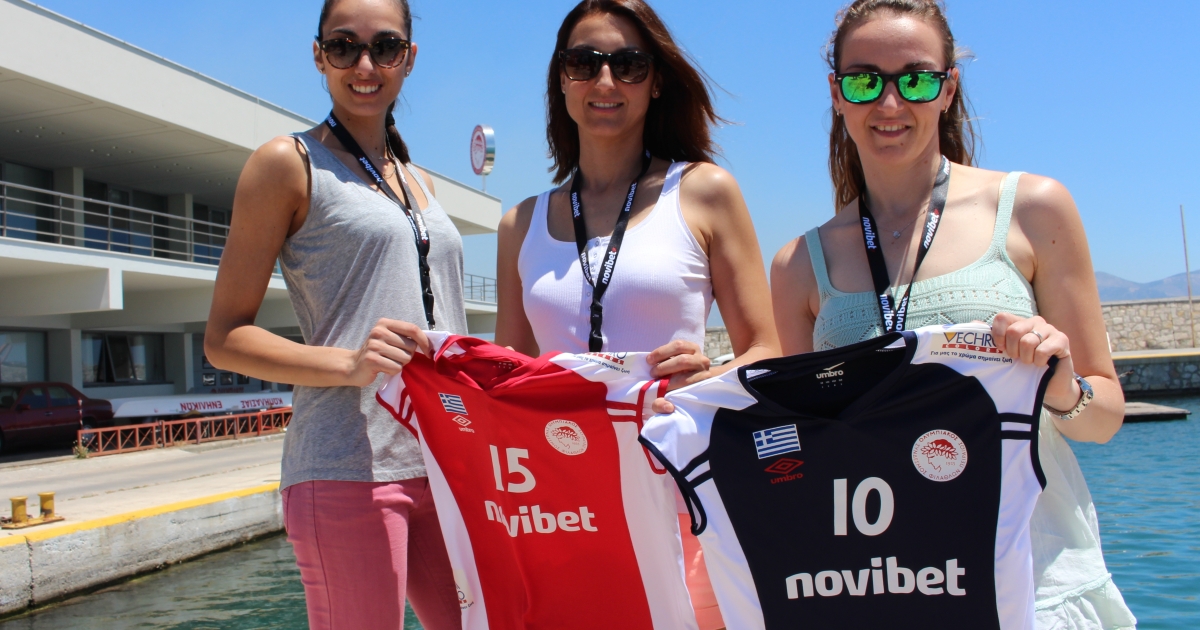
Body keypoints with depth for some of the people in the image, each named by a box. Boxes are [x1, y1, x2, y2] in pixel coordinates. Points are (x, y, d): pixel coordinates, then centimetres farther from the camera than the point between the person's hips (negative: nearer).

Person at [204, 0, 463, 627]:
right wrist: (349, 363, -19)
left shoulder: (419, 181, 20)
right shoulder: (287, 163, 1)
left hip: (446, 464, 7)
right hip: (348, 471, -6)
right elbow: (224, 337, -3)